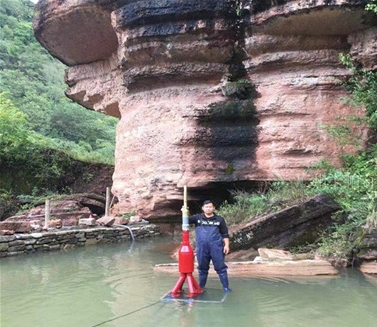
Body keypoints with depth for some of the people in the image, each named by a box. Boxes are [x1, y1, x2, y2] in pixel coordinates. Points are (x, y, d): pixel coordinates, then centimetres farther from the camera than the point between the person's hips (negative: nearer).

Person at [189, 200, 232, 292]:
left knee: (220, 267, 2)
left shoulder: (220, 219, 4)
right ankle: (200, 287, 27)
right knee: (202, 268, 14)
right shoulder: (197, 218, 4)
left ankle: (226, 287, 10)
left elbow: (225, 234, 5)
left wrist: (226, 245, -4)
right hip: (202, 248, 1)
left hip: (216, 248, -1)